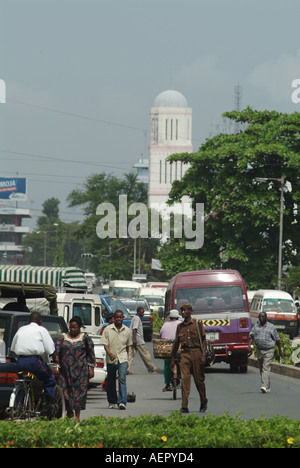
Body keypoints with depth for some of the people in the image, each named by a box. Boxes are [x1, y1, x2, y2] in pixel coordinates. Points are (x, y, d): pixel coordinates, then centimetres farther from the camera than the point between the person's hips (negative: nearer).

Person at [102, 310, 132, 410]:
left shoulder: (127, 331, 6)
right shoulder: (108, 329, -1)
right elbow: (105, 344, -6)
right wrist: (110, 354, -22)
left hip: (123, 359, 0)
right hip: (111, 360, 0)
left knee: (122, 379, -14)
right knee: (111, 381, 10)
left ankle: (122, 402, -19)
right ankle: (112, 402, 25)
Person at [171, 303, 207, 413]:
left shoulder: (197, 324, 2)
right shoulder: (180, 326, 12)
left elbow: (203, 340, 1)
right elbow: (176, 343, 17)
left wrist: (203, 355, -10)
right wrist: (172, 359, 15)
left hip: (196, 353, -2)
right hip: (185, 354, 2)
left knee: (199, 380, 6)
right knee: (184, 380, -10)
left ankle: (203, 402, 29)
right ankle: (184, 406, -14)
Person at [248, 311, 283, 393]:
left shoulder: (271, 327, 0)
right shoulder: (256, 326, 8)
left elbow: (277, 339, 5)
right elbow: (251, 336, 2)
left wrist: (280, 350, 8)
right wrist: (250, 345, -15)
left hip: (269, 350, -5)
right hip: (259, 350, 5)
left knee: (266, 368, -15)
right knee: (261, 368, 10)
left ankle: (265, 387, -25)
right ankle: (267, 387, 20)